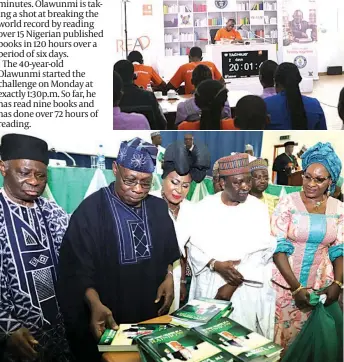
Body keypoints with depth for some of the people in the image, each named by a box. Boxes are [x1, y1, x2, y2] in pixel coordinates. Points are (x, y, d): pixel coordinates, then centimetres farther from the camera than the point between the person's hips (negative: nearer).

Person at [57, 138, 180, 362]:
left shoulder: (158, 208, 1)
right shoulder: (90, 211, -15)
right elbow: (78, 269, -16)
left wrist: (169, 277, -4)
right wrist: (95, 304, -30)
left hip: (153, 315, 5)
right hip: (108, 320, -4)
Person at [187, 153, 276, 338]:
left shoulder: (258, 208, -3)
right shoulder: (205, 207, -1)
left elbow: (262, 250, -8)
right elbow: (194, 246, -1)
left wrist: (234, 284, -14)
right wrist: (216, 265, -18)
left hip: (247, 287, 0)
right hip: (209, 284, 1)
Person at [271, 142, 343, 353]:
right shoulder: (288, 203, -10)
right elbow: (278, 247, -12)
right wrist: (296, 287, -17)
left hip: (320, 286, 3)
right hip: (286, 283, -2)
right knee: (283, 334, 7)